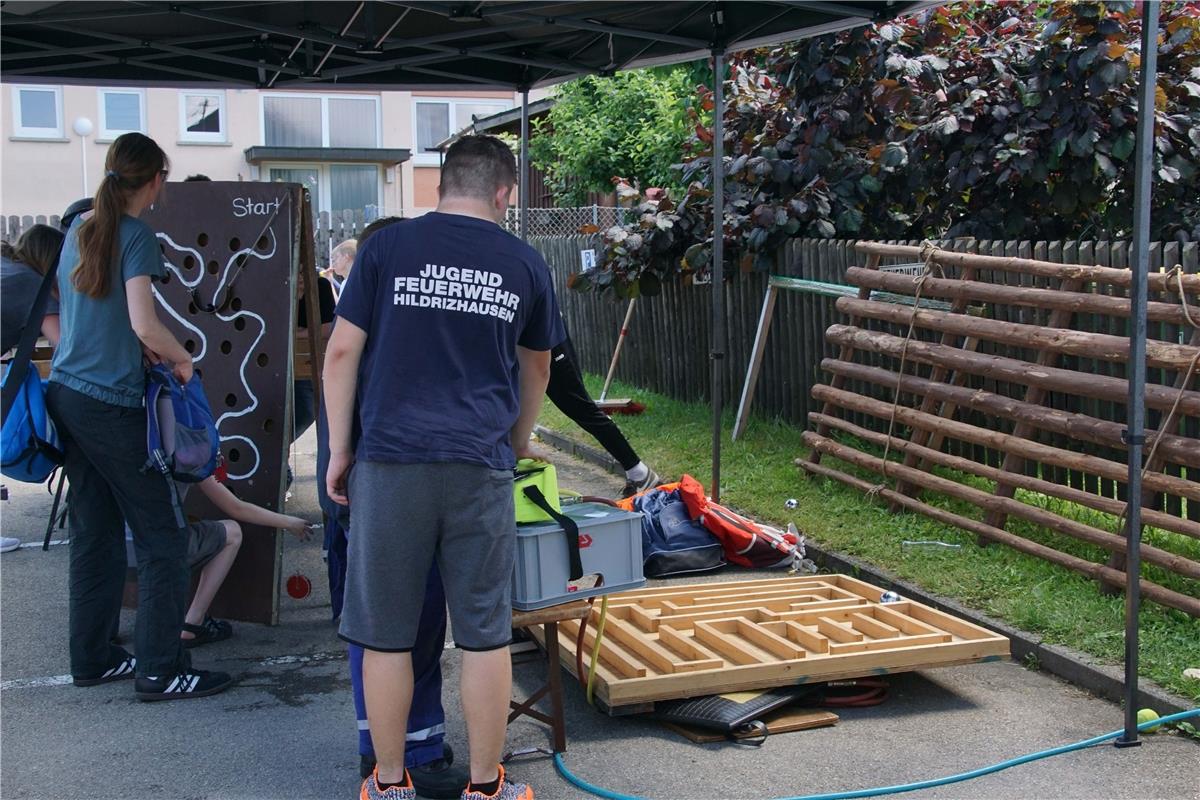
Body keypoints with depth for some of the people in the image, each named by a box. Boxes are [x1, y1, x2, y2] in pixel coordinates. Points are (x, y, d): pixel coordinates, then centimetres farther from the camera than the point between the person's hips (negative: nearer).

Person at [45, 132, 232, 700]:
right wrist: (181, 359, -3)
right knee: (161, 537, -1)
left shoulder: (79, 229, 12)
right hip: (111, 404, -8)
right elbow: (144, 324, -20)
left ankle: (92, 657, 23)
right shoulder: (136, 235, -12)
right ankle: (159, 670, 1)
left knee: (94, 531, 15)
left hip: (66, 392, 8)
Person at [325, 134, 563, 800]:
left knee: (386, 634, 9)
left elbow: (343, 352, 2)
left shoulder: (387, 248, 4)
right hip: (480, 468, 1)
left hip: (391, 462, -1)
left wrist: (339, 450, 10)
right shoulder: (524, 264, 10)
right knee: (484, 633, 9)